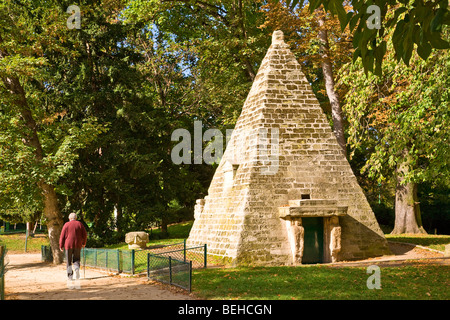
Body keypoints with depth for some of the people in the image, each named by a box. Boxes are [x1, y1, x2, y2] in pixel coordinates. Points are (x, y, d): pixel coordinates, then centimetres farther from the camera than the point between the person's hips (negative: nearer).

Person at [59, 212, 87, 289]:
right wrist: (84, 243, 17)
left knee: (69, 262, 7)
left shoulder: (66, 225, 1)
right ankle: (77, 268, -21)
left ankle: (70, 278, 0)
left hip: (68, 245, -1)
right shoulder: (79, 224, 5)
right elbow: (85, 234, 3)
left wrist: (61, 246, 7)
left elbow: (62, 236, -1)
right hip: (78, 245, 1)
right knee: (76, 260, 12)